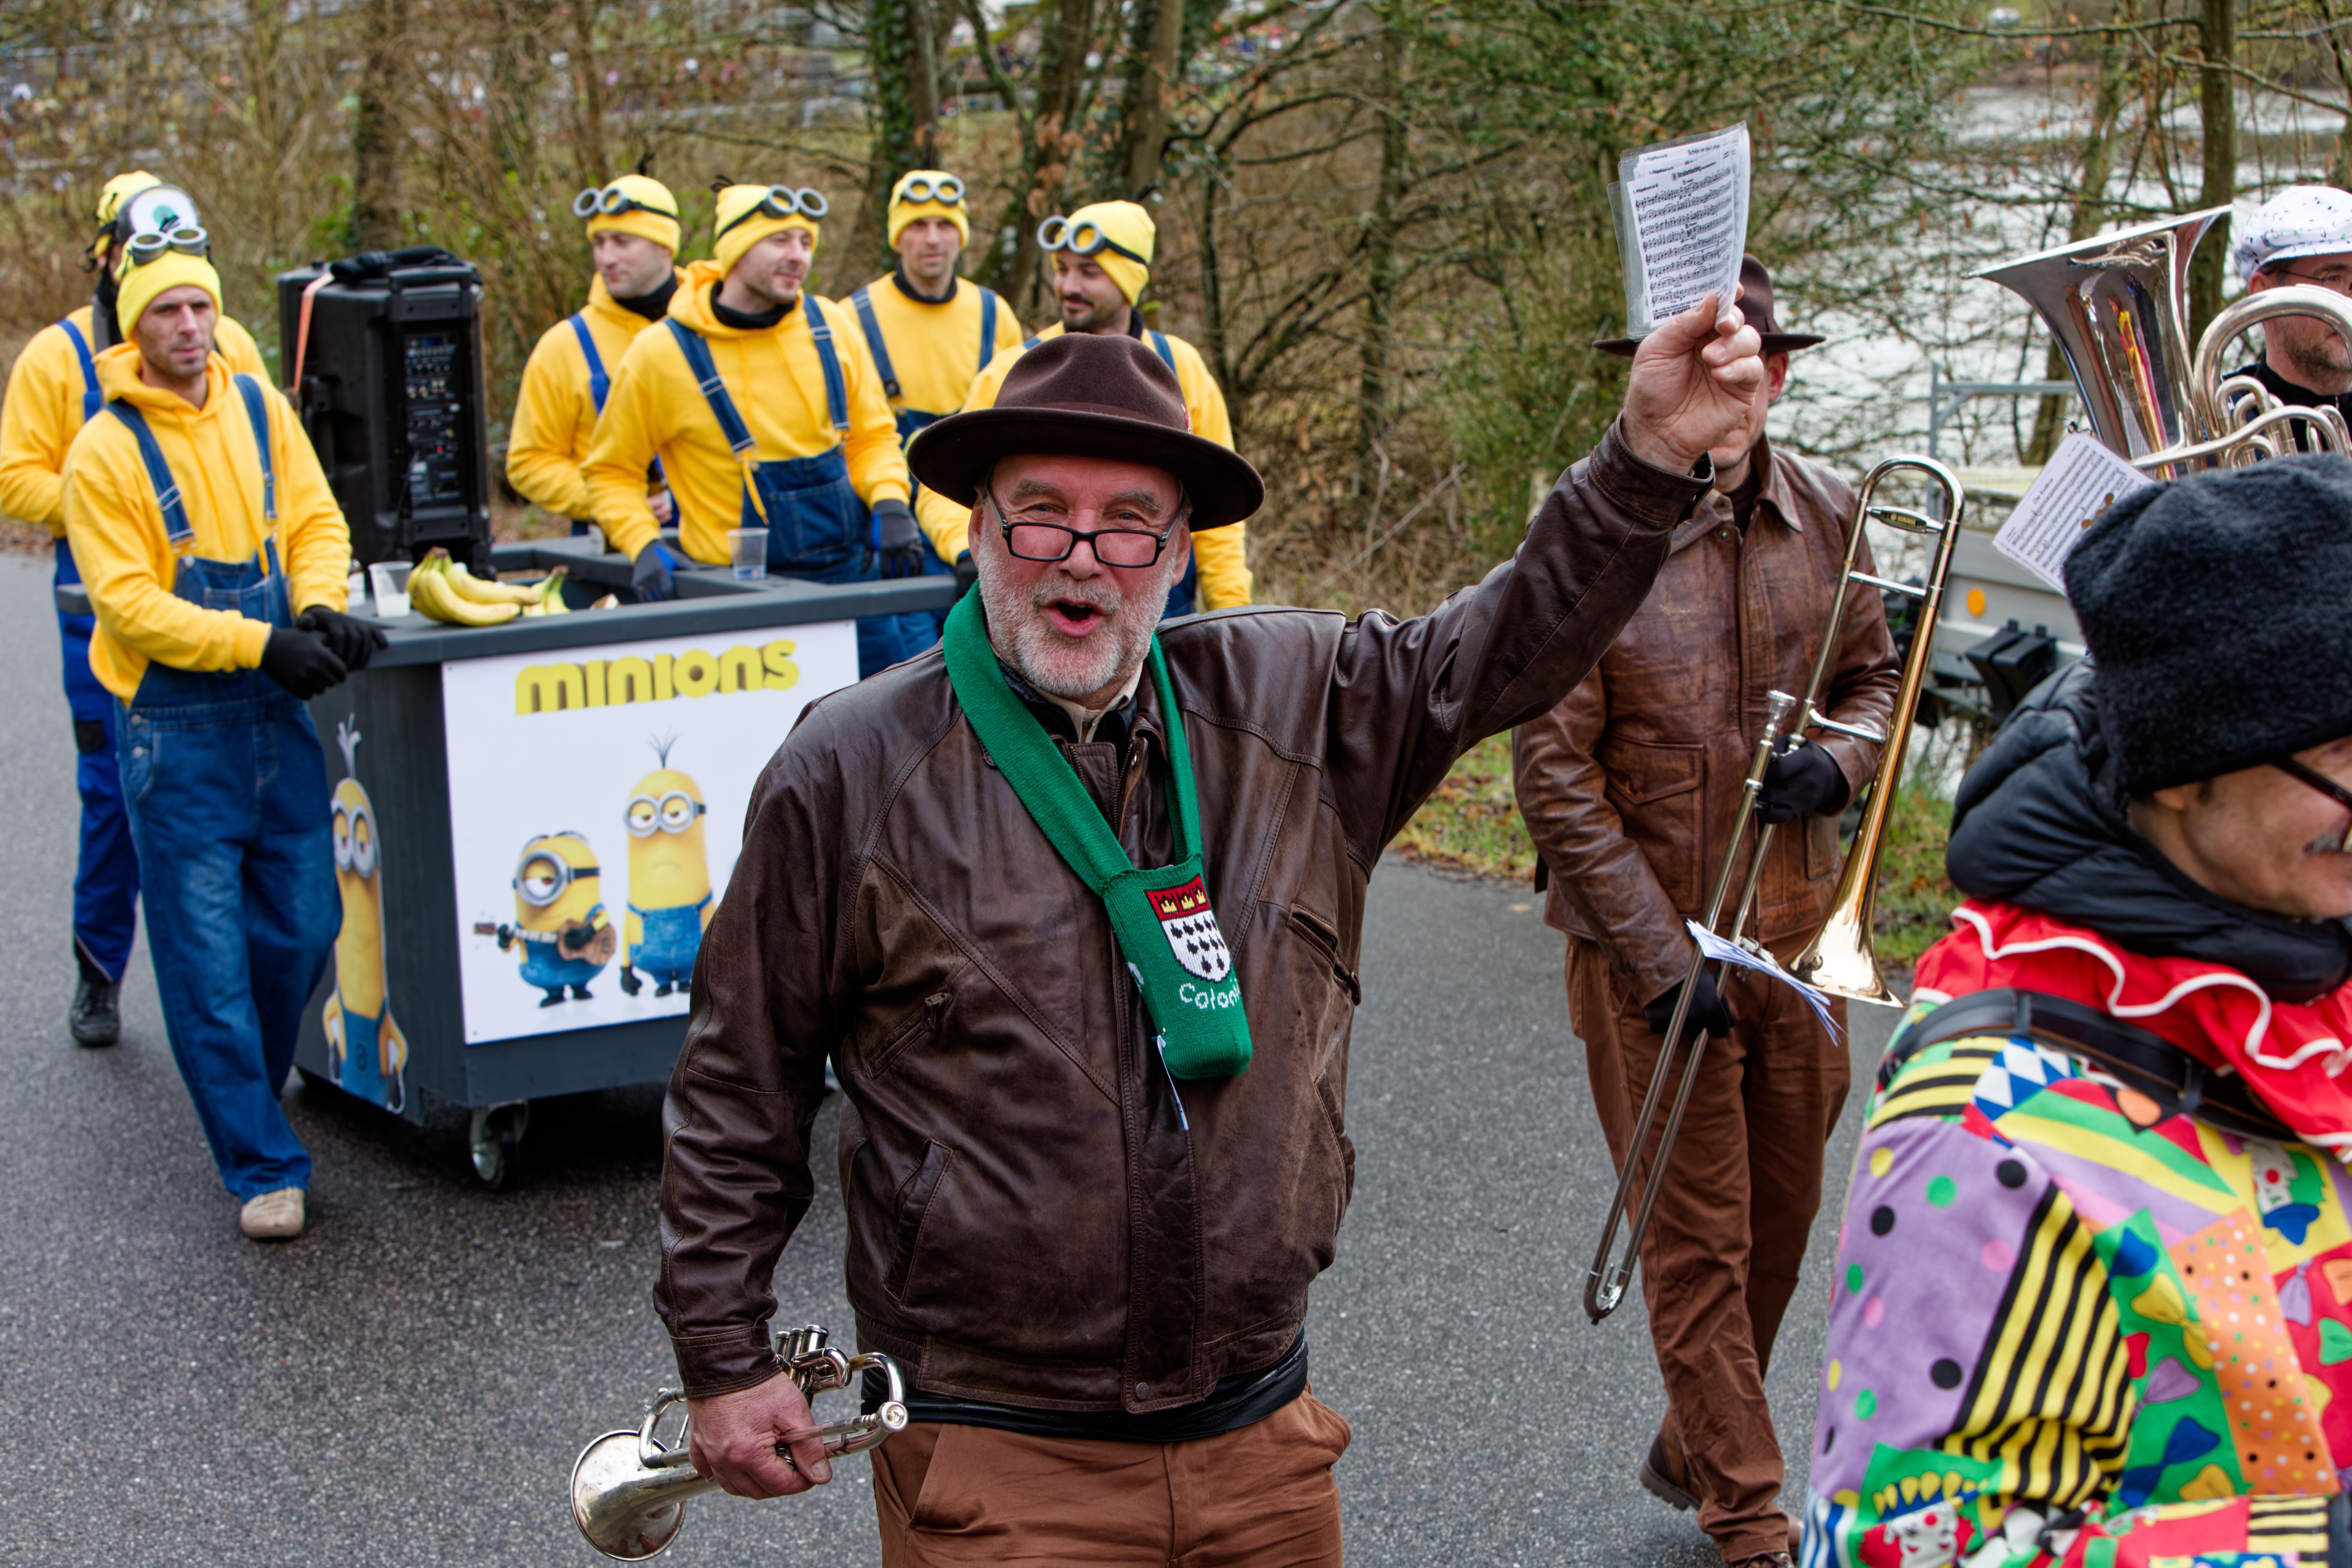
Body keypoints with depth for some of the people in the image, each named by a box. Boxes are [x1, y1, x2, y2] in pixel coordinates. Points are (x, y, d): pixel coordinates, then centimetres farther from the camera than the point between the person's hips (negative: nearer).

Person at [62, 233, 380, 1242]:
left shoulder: (258, 407, 5)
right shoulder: (105, 451, -10)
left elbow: (315, 521, 8)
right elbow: (130, 604, -14)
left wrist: (319, 608, -12)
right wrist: (261, 642, -23)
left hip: (277, 711, 5)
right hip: (176, 730, -5)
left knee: (303, 930, 11)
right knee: (208, 956, -1)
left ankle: (242, 1095, 35)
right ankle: (261, 1167, 7)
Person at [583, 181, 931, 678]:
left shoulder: (831, 326, 4)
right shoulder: (661, 355, -6)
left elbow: (872, 436, 14)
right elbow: (612, 473, 5)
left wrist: (889, 499, -5)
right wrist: (643, 546, -11)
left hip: (853, 575, 4)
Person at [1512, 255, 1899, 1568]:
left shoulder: (1825, 514, -1)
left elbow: (1876, 674, 15)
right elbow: (1553, 769, -15)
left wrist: (1839, 764, -9)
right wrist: (1658, 955, -17)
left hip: (1794, 925, 5)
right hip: (1650, 937, -5)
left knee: (1780, 1215, 17)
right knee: (1700, 1237, 4)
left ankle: (1696, 1448, 40)